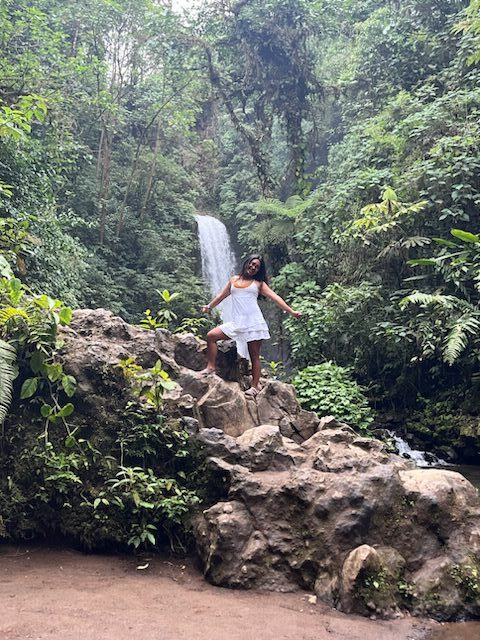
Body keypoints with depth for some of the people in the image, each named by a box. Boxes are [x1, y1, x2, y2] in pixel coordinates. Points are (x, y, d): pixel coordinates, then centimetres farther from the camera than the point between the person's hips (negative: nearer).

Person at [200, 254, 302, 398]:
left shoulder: (259, 283, 8)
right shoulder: (234, 279, 16)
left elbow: (275, 298, 1)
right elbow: (222, 295, 27)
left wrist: (292, 312, -7)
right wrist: (209, 306, 28)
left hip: (254, 322, -3)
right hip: (237, 323, 3)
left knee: (254, 355, -2)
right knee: (211, 336, -10)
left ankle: (254, 387, 1)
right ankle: (211, 367, -5)